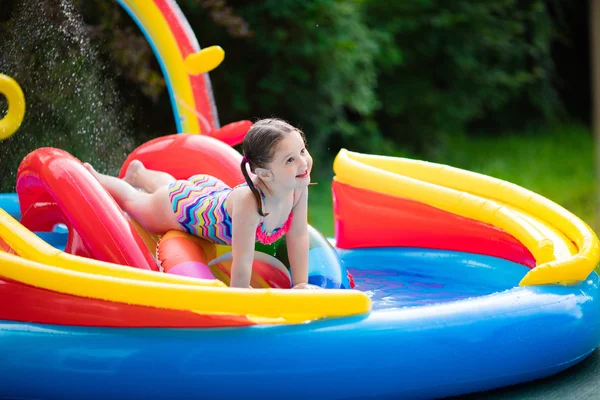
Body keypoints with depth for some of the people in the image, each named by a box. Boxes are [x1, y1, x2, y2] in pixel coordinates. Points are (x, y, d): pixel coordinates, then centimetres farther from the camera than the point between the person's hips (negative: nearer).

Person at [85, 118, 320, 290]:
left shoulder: (298, 186, -34)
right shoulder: (248, 201, -53)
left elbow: (298, 235, -19)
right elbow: (242, 265, -46)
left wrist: (301, 284, -19)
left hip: (213, 190, 5)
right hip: (181, 205, -5)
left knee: (170, 185, 40)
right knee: (132, 200, 28)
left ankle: (138, 173, 70)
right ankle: (93, 177, 57)